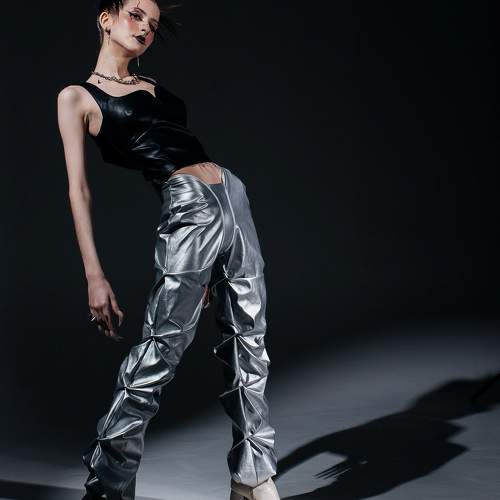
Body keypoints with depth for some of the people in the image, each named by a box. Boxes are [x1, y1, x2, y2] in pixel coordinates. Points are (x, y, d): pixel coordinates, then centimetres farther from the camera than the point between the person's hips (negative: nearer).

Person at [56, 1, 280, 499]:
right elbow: (79, 187, -2)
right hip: (189, 208, -6)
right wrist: (94, 276, -10)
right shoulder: (77, 97, 5)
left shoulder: (153, 87, 23)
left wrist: (208, 266, 19)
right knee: (157, 355, -10)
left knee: (248, 344, 7)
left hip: (231, 193, 7)